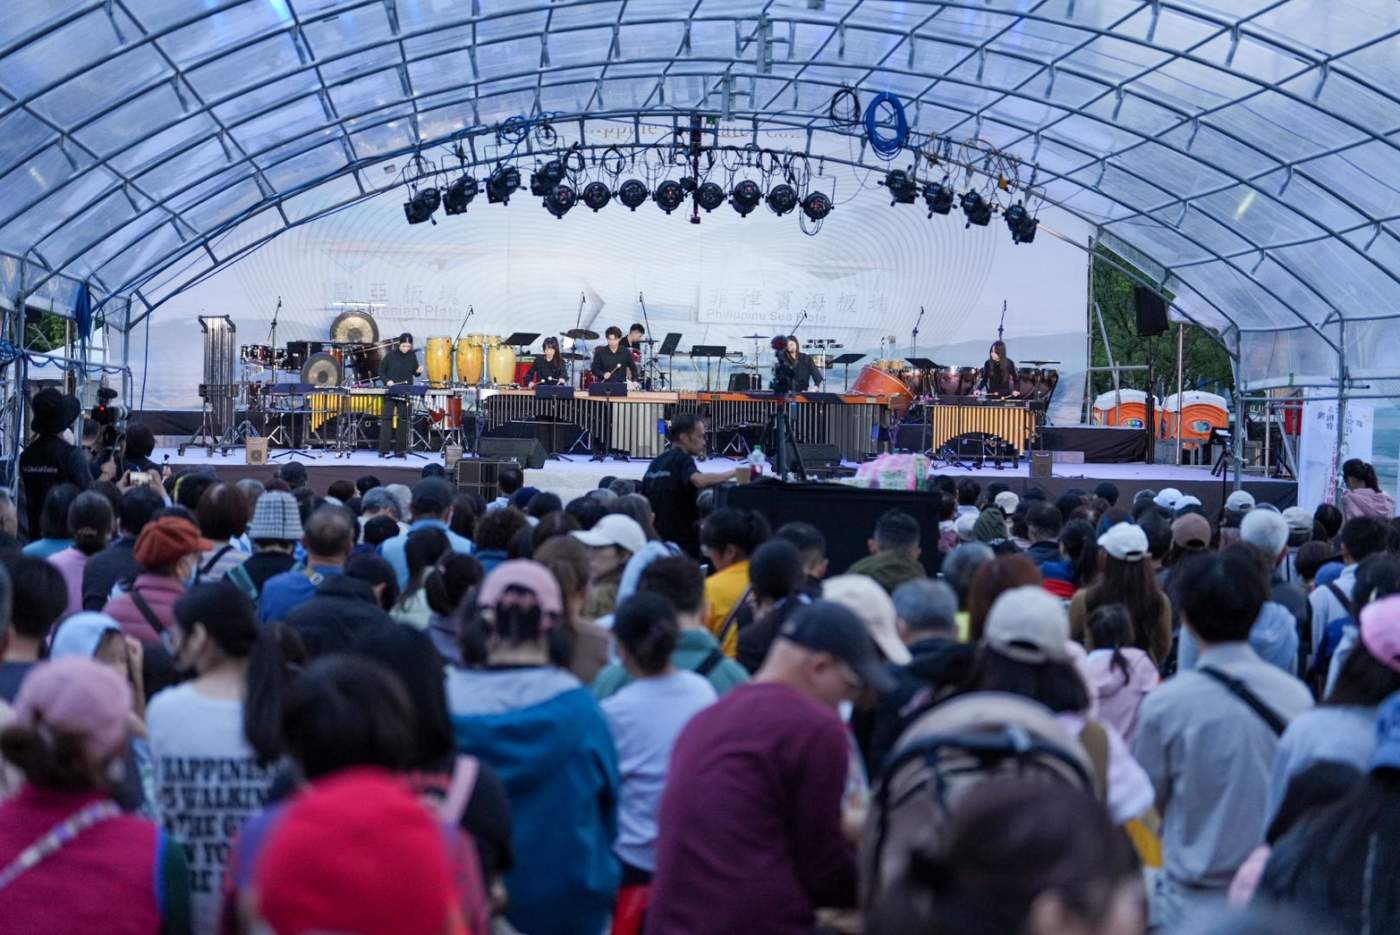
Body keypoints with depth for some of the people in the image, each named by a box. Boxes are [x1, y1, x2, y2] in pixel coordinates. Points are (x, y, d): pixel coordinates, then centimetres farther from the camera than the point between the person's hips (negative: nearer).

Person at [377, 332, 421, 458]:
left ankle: (400, 450, 8)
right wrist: (387, 380, -16)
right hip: (391, 392, -2)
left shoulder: (412, 356, 2)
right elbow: (381, 371, 1)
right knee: (387, 418, -4)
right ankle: (383, 450, -2)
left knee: (403, 420, 3)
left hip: (406, 392, 3)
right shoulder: (391, 355, -6)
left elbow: (414, 372, 13)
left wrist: (418, 371, -9)